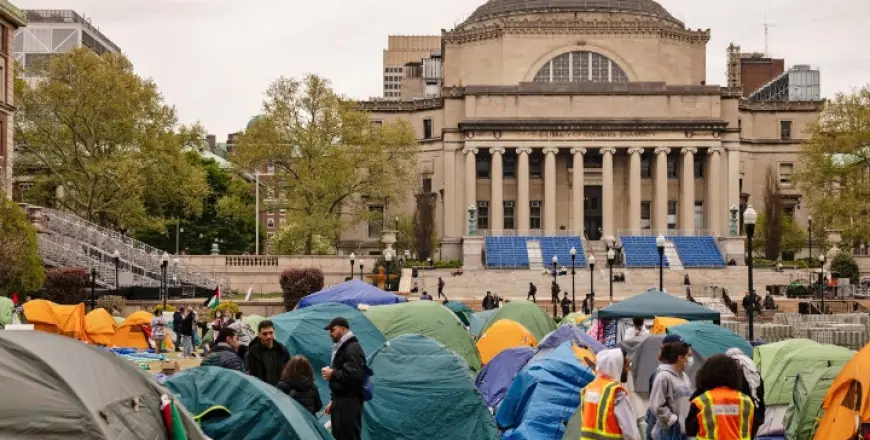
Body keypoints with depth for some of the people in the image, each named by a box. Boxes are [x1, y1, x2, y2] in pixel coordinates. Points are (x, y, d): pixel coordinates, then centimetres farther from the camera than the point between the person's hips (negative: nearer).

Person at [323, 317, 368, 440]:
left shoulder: (353, 348, -14)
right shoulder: (340, 348, 19)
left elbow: (355, 375, -27)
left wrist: (332, 374, -15)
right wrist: (334, 401, 23)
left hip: (349, 402, -10)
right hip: (341, 401, 10)